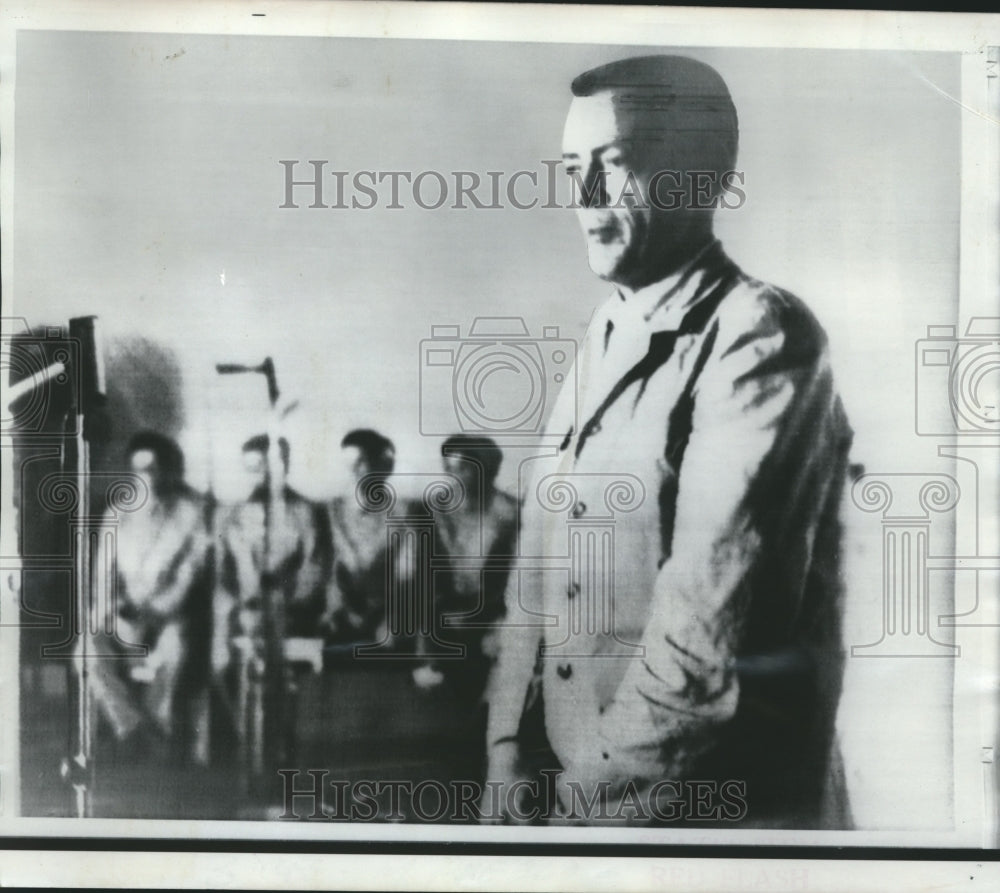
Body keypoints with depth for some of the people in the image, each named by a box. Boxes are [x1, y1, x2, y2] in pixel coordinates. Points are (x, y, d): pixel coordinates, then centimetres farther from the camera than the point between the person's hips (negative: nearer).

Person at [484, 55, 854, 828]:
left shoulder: (761, 336, -15)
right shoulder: (603, 343, 10)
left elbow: (712, 624, -22)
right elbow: (539, 578, 7)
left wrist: (587, 793, -15)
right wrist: (514, 758, -3)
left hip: (709, 806, -7)